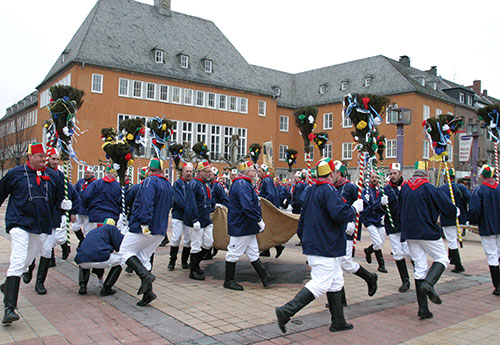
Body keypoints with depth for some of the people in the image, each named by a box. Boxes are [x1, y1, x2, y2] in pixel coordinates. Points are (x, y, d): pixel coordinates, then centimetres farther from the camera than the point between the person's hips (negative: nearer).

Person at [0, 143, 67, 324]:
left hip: (41, 226, 4)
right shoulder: (15, 173, 1)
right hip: (19, 222, -4)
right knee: (18, 260, -15)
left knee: (26, 261, 13)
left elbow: (59, 196, 21)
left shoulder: (51, 175, 10)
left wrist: (63, 203, 0)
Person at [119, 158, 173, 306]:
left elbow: (147, 203, -24)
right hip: (160, 230, 8)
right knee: (144, 258, 14)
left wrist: (145, 223, -27)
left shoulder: (150, 181, -11)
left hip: (143, 228, -8)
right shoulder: (168, 185, 17)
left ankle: (145, 275, -15)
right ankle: (148, 291, 7)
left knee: (125, 251, 4)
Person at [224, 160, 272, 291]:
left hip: (248, 227, 11)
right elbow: (248, 206, -29)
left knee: (253, 254, 13)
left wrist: (258, 220, 17)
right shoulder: (242, 184, -20)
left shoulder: (244, 184, 15)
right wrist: (259, 220, -22)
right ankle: (229, 281, 14)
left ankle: (265, 278, 19)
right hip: (240, 227, -11)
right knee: (234, 253, 2)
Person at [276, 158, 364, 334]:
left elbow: (303, 216, 20)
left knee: (336, 281, 17)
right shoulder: (329, 190, -15)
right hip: (325, 246, -10)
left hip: (313, 244, 10)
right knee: (320, 284, -7)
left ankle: (338, 321, 24)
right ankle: (286, 311, -10)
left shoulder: (312, 190, 14)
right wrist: (355, 208, -9)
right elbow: (339, 214, -28)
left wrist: (304, 238, 26)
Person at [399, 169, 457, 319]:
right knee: (442, 259, 12)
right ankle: (428, 283, -16)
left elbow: (401, 210, 18)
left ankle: (423, 308, 6)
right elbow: (449, 209, -5)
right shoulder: (429, 188, -8)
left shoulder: (404, 188, 8)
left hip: (409, 232, 5)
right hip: (428, 231, -5)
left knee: (419, 267, 8)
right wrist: (456, 211, 16)